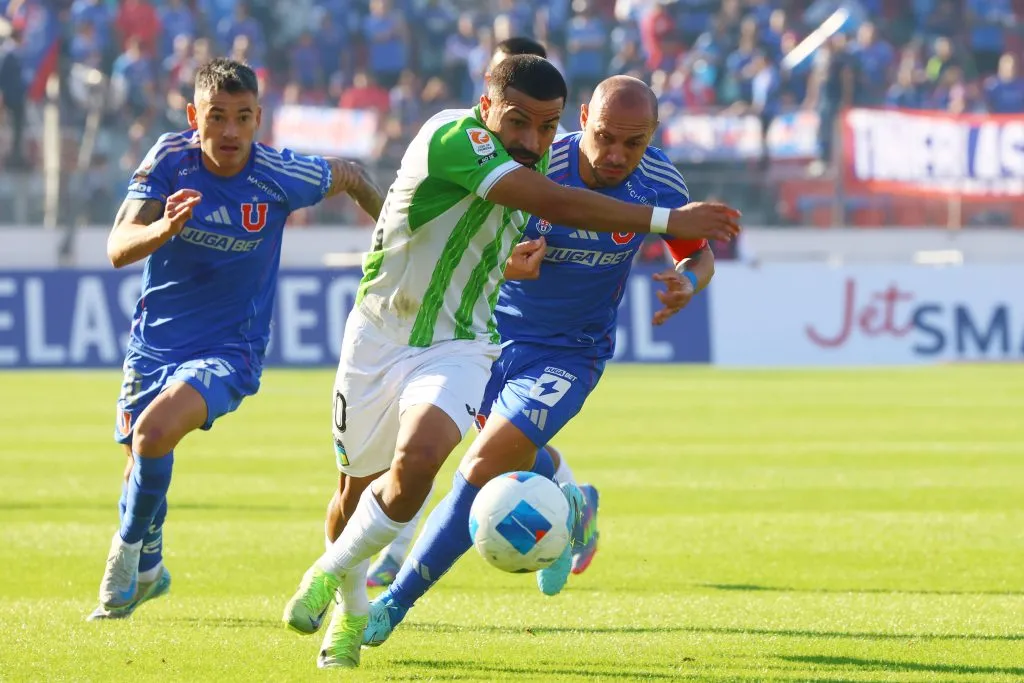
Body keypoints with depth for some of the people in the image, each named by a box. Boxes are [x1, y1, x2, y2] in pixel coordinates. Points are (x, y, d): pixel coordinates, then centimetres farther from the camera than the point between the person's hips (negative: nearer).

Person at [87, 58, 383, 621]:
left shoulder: (280, 175, -18)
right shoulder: (170, 159, -16)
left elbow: (348, 178, 3)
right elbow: (119, 248, -24)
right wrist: (164, 228, -45)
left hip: (229, 350, -3)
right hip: (153, 341, 3)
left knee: (154, 433, -28)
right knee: (141, 465, 17)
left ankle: (130, 547, -4)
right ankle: (147, 572, 47)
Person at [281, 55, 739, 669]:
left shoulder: (535, 163, 2)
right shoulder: (450, 138, -23)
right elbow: (555, 203, -32)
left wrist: (511, 266, 4)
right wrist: (666, 220, -32)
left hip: (458, 347, 3)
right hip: (379, 336, -3)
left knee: (418, 458, -26)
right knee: (354, 490, 10)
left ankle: (331, 573, -3)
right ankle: (352, 611, 39)